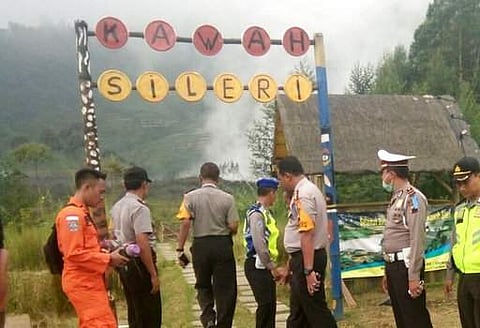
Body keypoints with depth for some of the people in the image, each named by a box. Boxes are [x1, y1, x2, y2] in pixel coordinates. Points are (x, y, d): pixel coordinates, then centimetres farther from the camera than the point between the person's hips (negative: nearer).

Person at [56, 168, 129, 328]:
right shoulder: (72, 214, -16)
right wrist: (108, 259, -15)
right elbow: (74, 254, -22)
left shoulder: (81, 213, 16)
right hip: (83, 284, -10)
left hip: (89, 282, 10)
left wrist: (107, 255, 7)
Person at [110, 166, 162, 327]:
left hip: (123, 264, 9)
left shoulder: (116, 207, 11)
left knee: (134, 314, 18)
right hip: (139, 264, -9)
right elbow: (142, 243, -23)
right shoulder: (140, 208, -17)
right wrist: (153, 274, -20)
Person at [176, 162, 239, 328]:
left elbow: (185, 223, -11)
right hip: (223, 244, -1)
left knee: (203, 285, 19)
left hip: (200, 244, 1)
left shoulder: (190, 197, -3)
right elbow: (233, 227, -6)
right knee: (225, 288, 9)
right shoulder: (227, 198, -3)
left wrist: (180, 248, -6)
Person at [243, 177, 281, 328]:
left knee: (271, 304, 13)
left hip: (264, 266, 9)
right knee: (265, 304, -8)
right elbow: (259, 245, -22)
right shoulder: (257, 214, -17)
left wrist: (272, 266, 13)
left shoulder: (265, 213, 13)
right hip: (257, 266, -9)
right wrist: (272, 267, -16)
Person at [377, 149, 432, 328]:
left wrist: (414, 277, -21)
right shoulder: (396, 198, 15)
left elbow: (417, 240, -19)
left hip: (406, 266, -9)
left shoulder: (413, 198, -13)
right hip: (394, 266, 9)